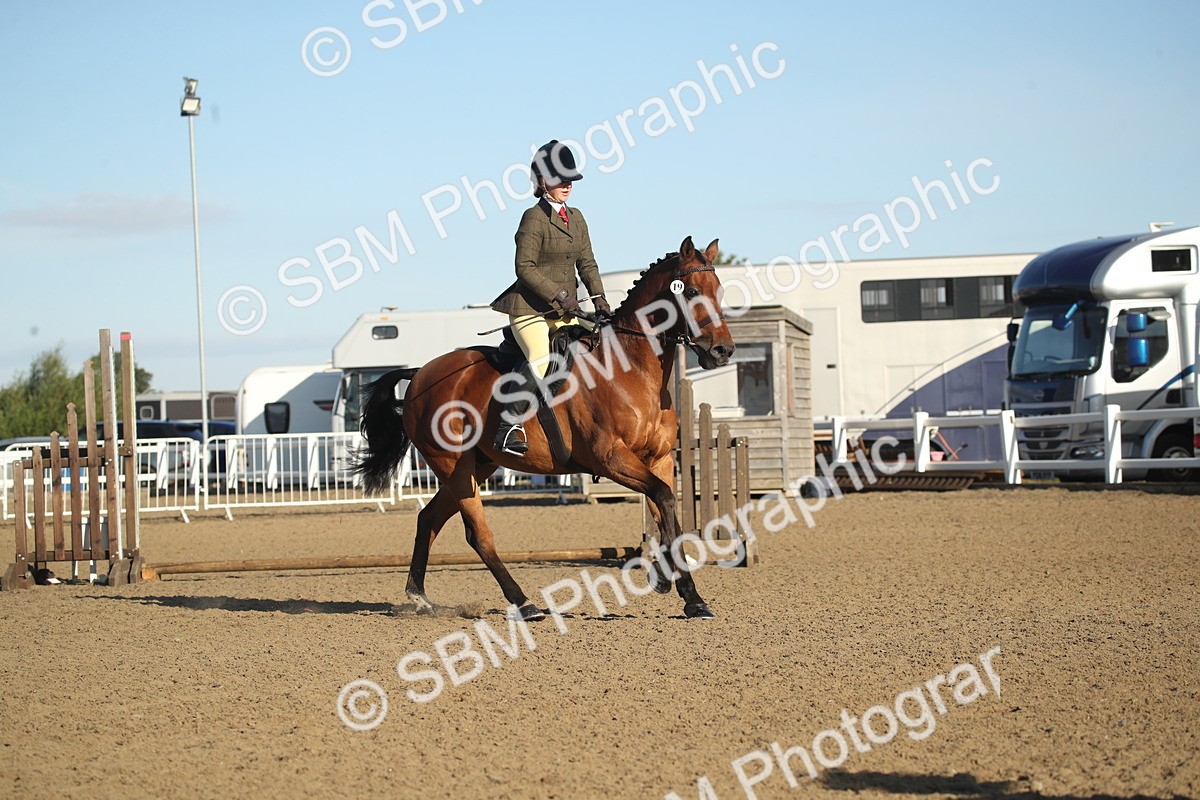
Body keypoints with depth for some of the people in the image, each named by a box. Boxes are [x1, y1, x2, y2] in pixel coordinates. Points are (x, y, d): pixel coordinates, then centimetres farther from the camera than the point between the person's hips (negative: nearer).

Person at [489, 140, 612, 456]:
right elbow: (525, 267, -14)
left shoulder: (576, 218, 15)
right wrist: (559, 296, -19)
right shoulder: (534, 217, -8)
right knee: (542, 359, -28)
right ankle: (509, 425, -23)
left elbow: (587, 263, 17)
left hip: (564, 312, 8)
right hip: (530, 308, -8)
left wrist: (598, 297, 1)